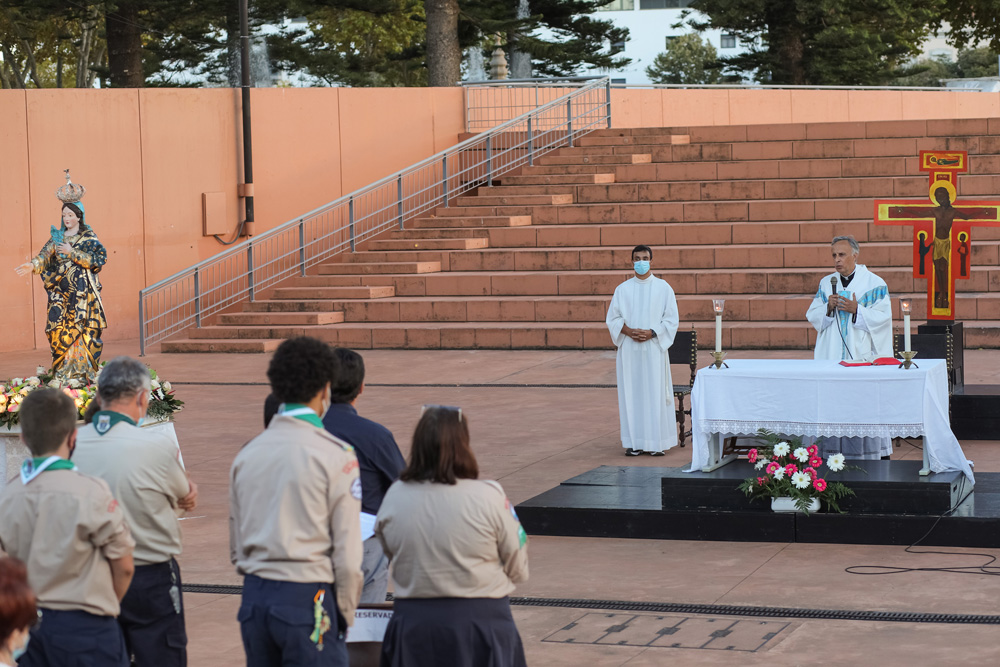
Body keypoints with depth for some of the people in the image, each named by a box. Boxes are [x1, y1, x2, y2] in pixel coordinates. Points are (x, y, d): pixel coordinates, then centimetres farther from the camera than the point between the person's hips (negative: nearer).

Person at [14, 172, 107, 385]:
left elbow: (97, 259, -10)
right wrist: (34, 264, -20)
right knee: (60, 329, -3)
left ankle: (84, 373, -4)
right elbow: (46, 254, 0)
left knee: (82, 330, -8)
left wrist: (72, 252, -15)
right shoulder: (58, 237, 12)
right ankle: (63, 373, 3)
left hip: (83, 293, -4)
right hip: (61, 293, 4)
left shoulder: (89, 238, 1)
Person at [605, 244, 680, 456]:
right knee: (631, 394, 0)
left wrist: (652, 333, -13)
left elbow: (671, 319, 2)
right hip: (629, 349, 2)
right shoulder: (622, 289, 9)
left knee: (656, 393, -4)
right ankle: (634, 442, 3)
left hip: (654, 347, -2)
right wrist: (628, 331, -11)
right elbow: (612, 319, 7)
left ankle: (657, 442, 0)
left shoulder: (663, 288, 5)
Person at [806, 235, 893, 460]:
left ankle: (877, 453, 0)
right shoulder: (826, 284, 12)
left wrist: (857, 310, -16)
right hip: (832, 355, 3)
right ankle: (835, 451, 2)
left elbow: (883, 316, -4)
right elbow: (813, 316, 11)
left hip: (863, 355, -3)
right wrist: (828, 308, -9)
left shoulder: (874, 283, 0)